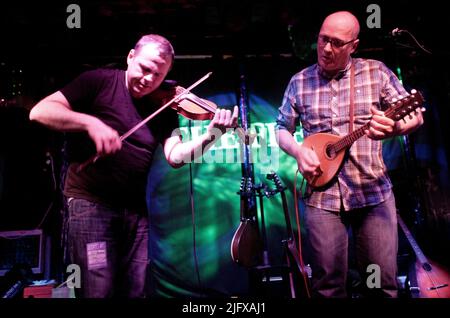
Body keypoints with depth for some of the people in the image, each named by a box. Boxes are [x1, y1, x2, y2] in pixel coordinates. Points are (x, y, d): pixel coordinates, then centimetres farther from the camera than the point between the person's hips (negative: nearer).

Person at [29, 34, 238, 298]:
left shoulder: (165, 109, 7)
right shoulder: (100, 81, -4)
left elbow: (176, 156, -7)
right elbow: (39, 112, -10)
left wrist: (212, 134, -22)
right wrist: (90, 122, -25)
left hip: (135, 208, 4)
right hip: (90, 201, -4)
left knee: (135, 290, 9)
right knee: (99, 291, -10)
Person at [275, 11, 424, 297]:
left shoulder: (376, 72, 2)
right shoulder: (300, 82, 6)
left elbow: (416, 116, 2)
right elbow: (282, 128, 13)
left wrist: (395, 127, -21)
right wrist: (298, 151, -7)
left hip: (374, 191, 0)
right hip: (322, 194, 1)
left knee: (384, 282, 4)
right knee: (328, 284, 4)